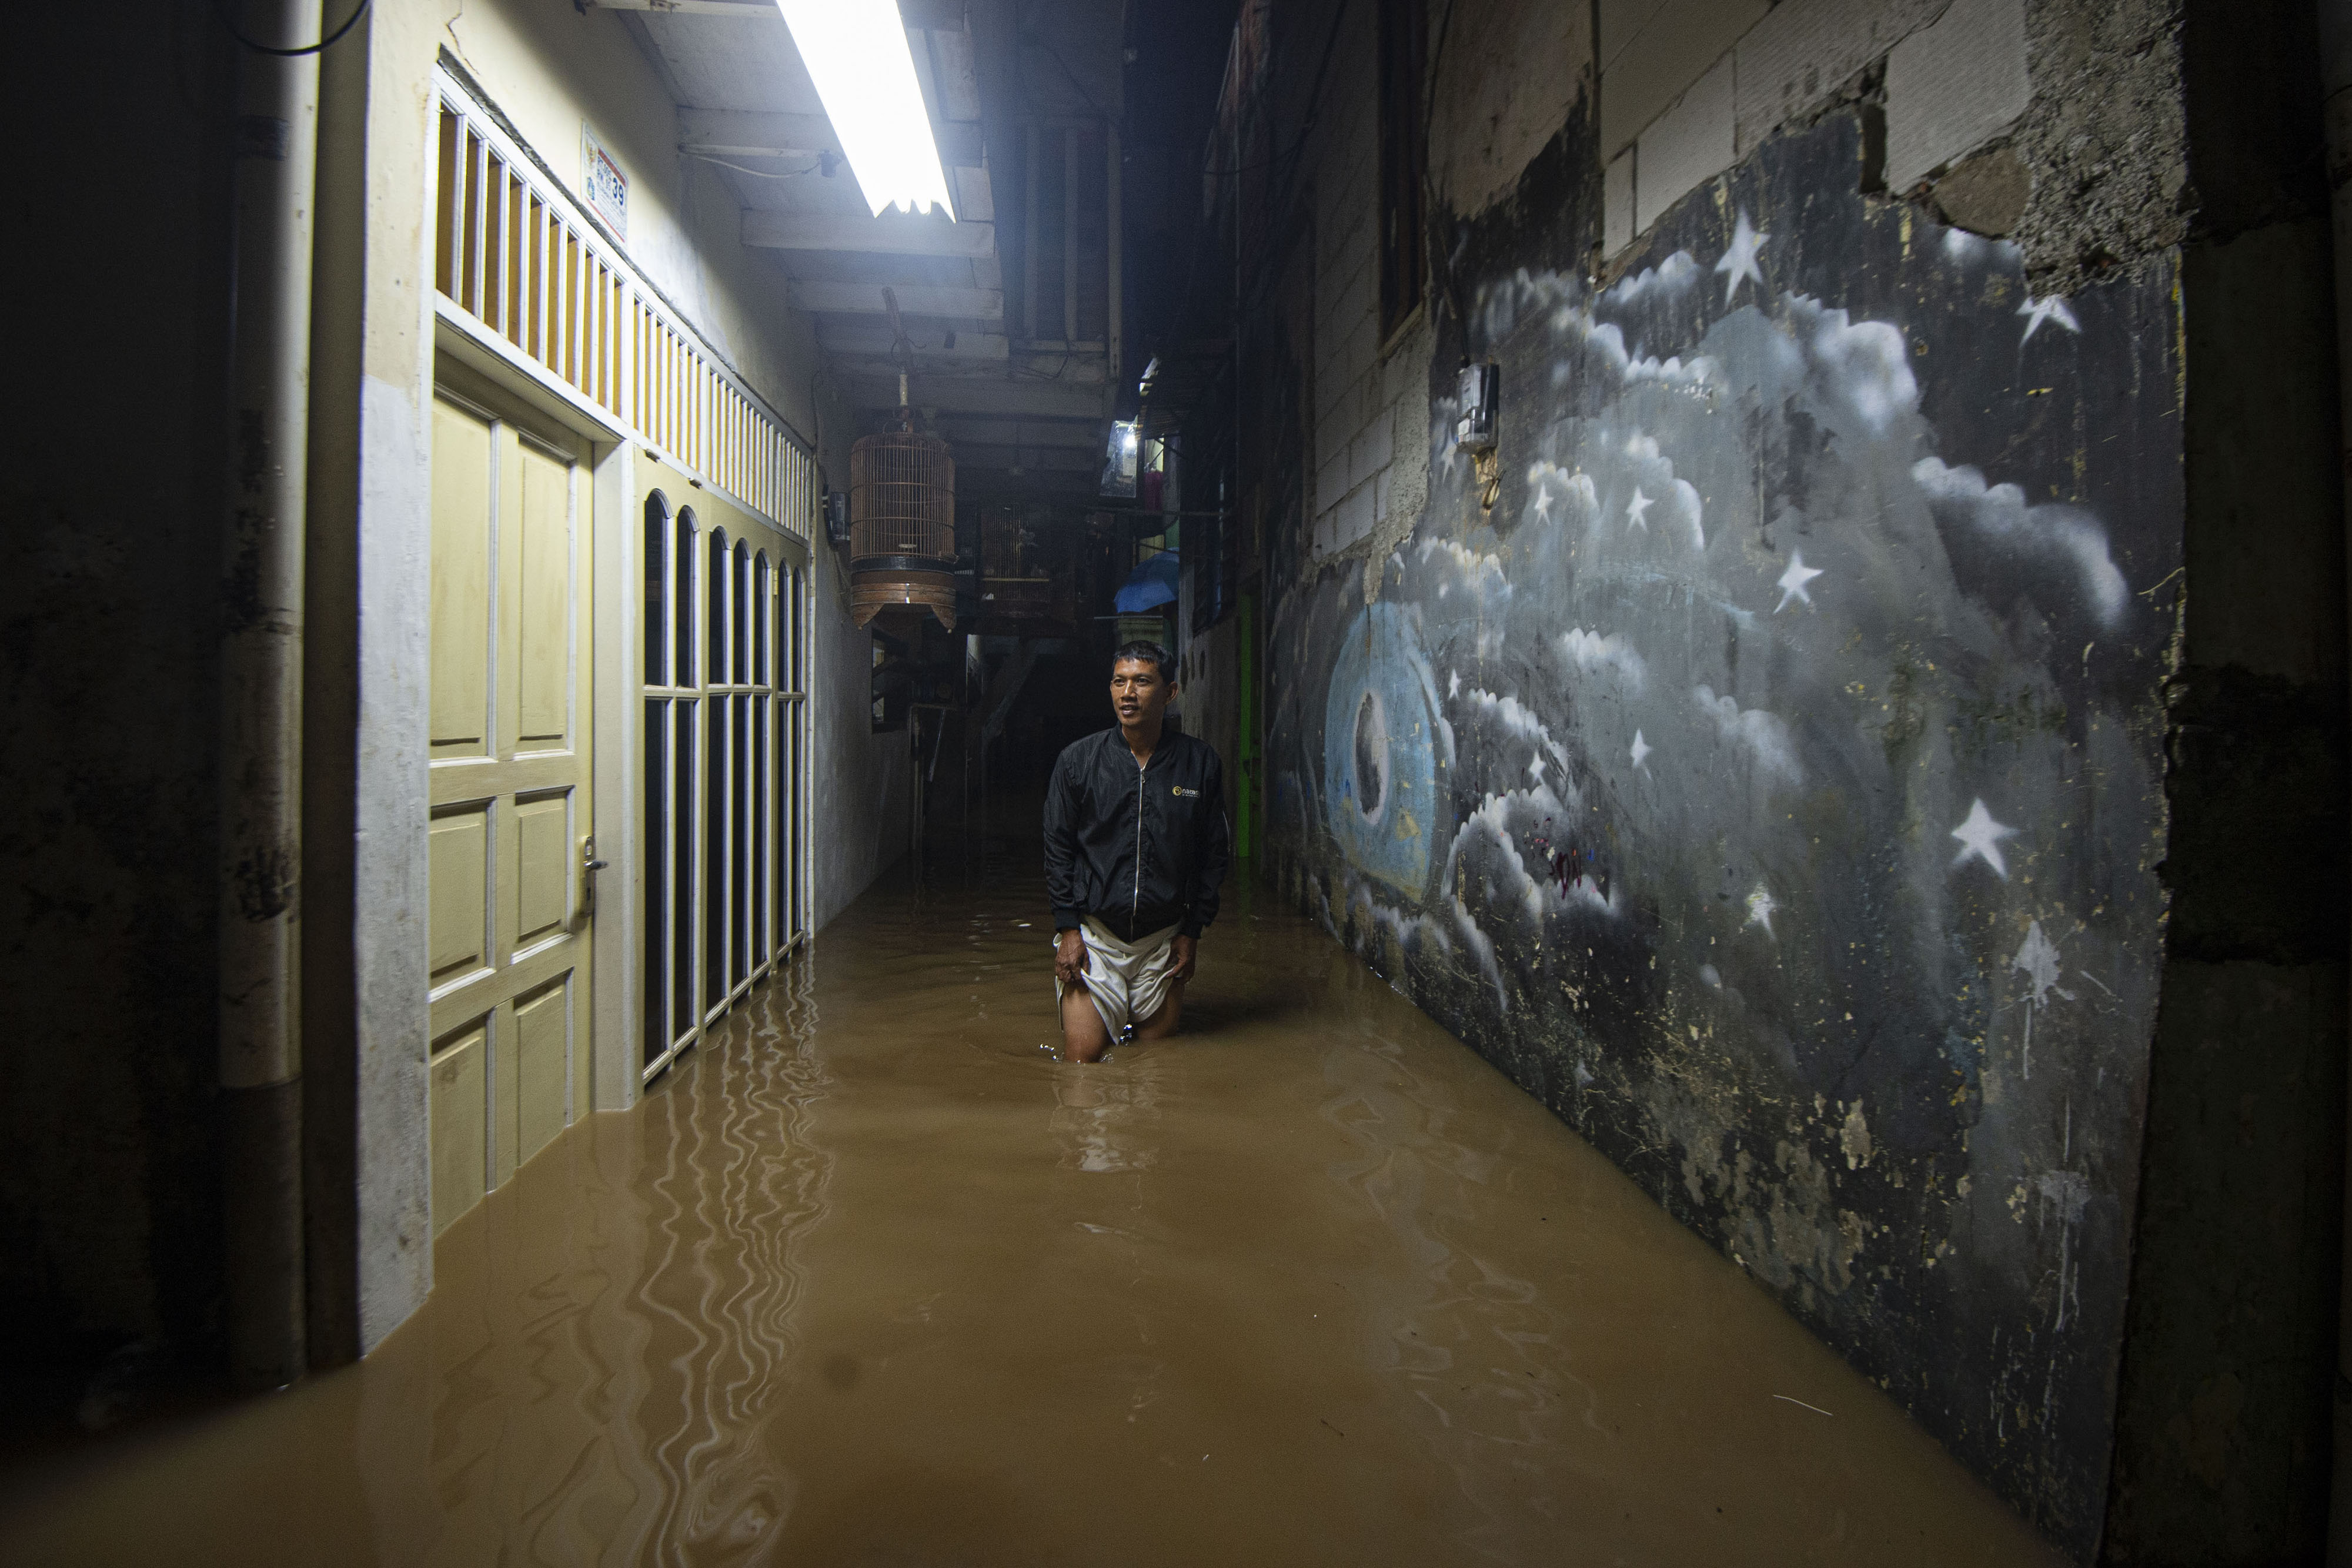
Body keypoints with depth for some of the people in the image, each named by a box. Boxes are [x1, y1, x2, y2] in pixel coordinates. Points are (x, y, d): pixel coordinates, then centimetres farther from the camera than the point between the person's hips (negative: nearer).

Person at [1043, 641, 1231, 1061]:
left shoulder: (1201, 763, -2)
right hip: (1094, 934, 0)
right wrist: (1068, 928, -3)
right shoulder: (1077, 759, -2)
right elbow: (1058, 849, 2)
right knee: (1083, 1058, -2)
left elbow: (1214, 853, 5)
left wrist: (1192, 932, 2)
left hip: (1165, 938, 1)